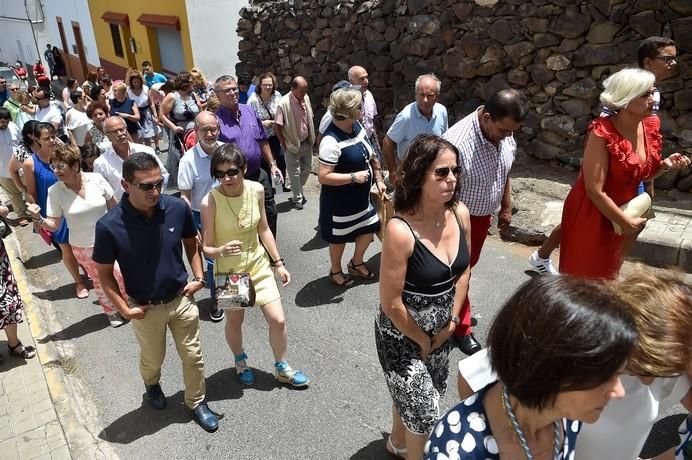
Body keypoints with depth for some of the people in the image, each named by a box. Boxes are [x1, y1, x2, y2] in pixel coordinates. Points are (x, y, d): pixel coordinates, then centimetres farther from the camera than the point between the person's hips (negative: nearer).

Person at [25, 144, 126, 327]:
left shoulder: (96, 179, -16)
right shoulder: (55, 191, -15)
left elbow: (113, 206, -2)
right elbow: (54, 225, -8)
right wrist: (38, 218, -28)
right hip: (83, 248, 1)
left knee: (122, 275, 9)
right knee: (99, 280, 18)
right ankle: (111, 311, 42)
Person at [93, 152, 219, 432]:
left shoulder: (177, 208, -18)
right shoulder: (109, 226, -24)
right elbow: (104, 273, -10)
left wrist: (199, 277, -7)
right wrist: (124, 309, -13)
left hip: (182, 299, 1)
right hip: (145, 308, -1)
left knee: (193, 356, 15)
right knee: (152, 358, 24)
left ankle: (197, 403, 41)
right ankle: (151, 384, 59)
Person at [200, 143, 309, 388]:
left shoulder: (256, 190, -12)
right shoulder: (210, 201, -23)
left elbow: (264, 229, 1)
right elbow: (207, 248, -15)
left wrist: (278, 263, 4)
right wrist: (223, 250, -38)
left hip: (259, 264, 3)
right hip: (229, 271, -2)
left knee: (278, 320, 4)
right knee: (234, 322, 17)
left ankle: (282, 368, 31)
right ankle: (240, 362, 49)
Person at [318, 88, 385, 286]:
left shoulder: (357, 126, -3)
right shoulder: (331, 141, -29)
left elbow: (369, 156, 11)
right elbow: (323, 177, -30)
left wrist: (379, 180, 9)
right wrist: (354, 177, -26)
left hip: (361, 196, 8)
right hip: (339, 201, -8)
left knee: (369, 228, 18)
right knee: (339, 237, 12)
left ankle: (356, 263, 44)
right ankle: (335, 271, 38)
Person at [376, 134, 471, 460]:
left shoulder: (460, 214, -12)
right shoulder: (400, 231, -31)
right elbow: (391, 304, -24)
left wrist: (452, 321, 1)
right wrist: (423, 341, -10)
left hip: (442, 332, 6)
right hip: (402, 336, -6)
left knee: (414, 399, 29)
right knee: (424, 413, 10)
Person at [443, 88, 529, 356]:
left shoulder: (505, 134, -9)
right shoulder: (457, 143, -33)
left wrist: (506, 207, 15)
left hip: (483, 215, 7)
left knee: (468, 264, 24)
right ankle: (461, 327, 28)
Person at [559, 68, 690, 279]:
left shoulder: (650, 126, -2)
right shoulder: (603, 133, -24)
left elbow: (640, 172, 12)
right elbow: (595, 191, -25)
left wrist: (665, 165, -7)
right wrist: (626, 222, -17)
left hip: (620, 213, 7)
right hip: (591, 214, -7)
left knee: (608, 272, 21)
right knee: (586, 275, 8)